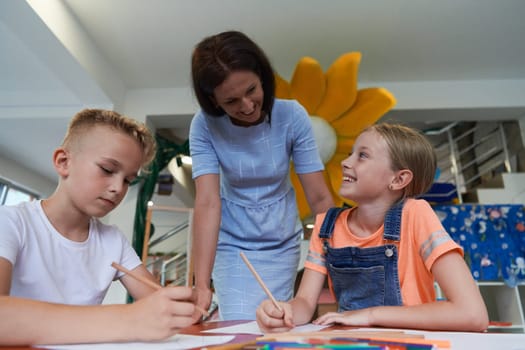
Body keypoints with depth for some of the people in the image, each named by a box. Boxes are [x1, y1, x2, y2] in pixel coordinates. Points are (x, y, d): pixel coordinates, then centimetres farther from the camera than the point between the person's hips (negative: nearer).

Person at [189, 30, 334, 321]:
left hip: (282, 244, 1)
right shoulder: (205, 125, -17)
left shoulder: (292, 116, -17)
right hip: (231, 245, 0)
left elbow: (319, 197, -14)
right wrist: (201, 284, -31)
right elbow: (207, 203, -25)